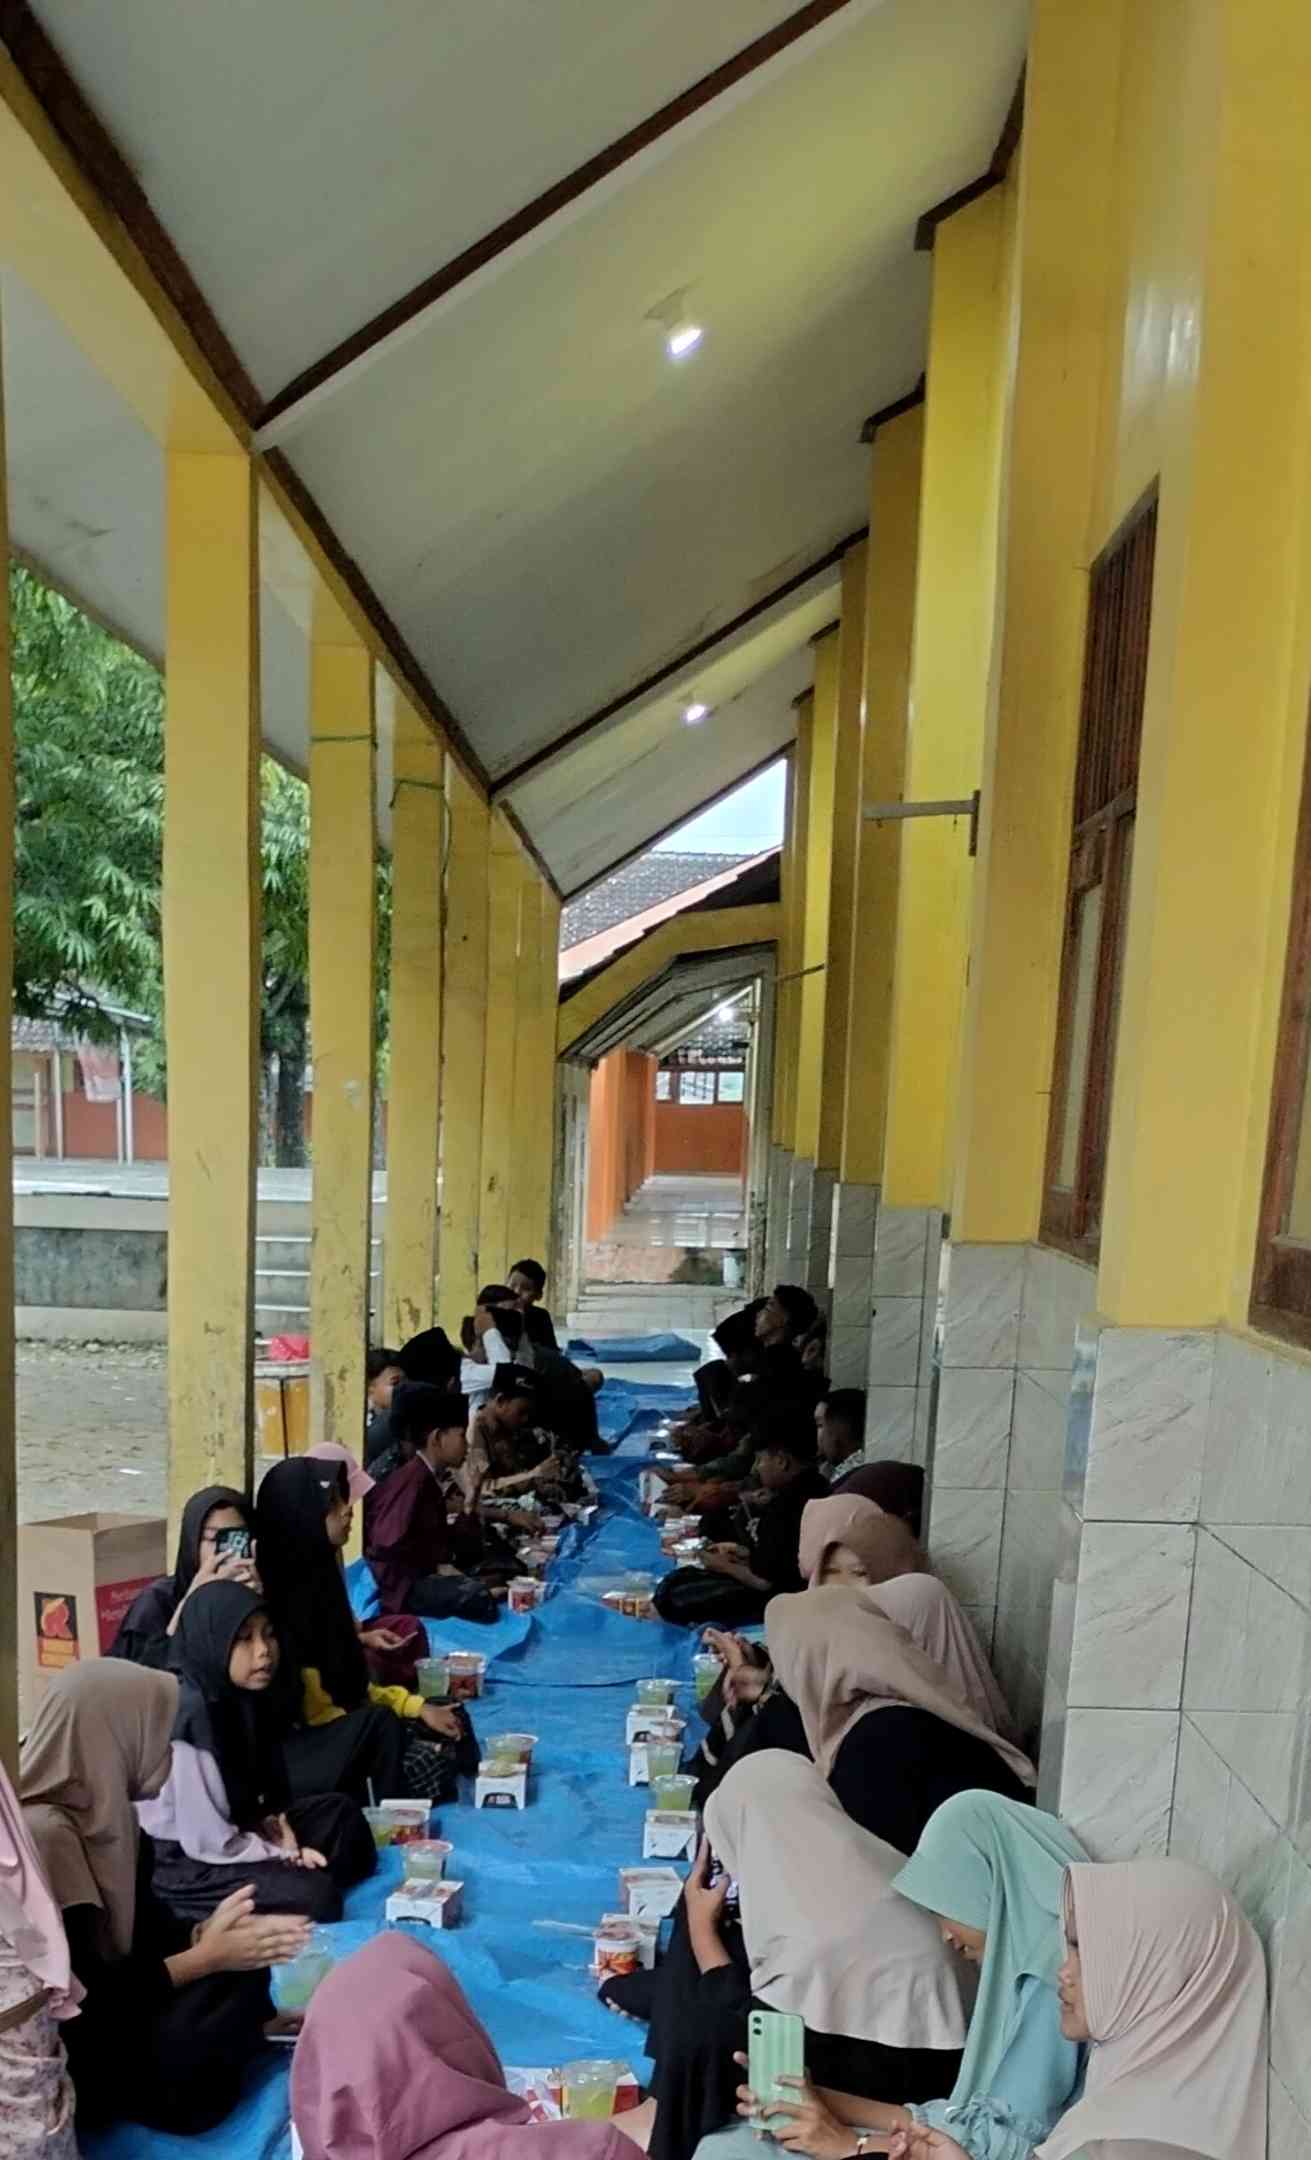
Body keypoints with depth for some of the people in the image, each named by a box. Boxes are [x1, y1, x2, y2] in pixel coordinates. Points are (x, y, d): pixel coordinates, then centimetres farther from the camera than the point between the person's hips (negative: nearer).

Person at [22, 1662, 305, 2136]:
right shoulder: (43, 1833, -28)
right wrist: (205, 1957, -17)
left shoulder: (100, 1809, 1)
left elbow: (144, 1924, 6)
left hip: (111, 1996, 7)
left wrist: (208, 1934, -12)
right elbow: (83, 1999, -24)